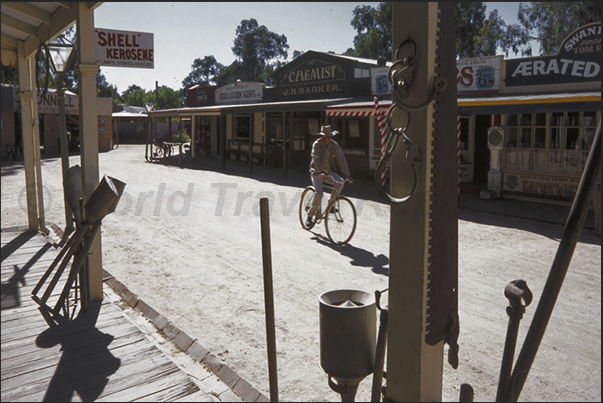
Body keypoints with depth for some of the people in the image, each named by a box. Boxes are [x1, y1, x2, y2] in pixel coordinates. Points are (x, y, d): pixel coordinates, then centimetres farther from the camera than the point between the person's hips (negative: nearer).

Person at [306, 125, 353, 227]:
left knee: (340, 182, -23)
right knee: (319, 193, -21)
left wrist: (348, 175, -15)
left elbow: (342, 160, -5)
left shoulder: (335, 146, -3)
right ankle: (310, 216, -3)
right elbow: (315, 159, -29)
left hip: (329, 171, 4)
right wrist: (321, 172, -46)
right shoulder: (316, 144, -14)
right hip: (317, 172, -4)